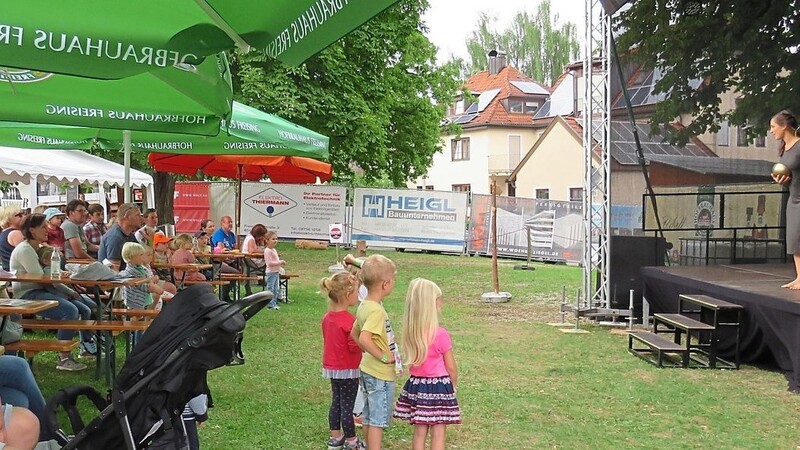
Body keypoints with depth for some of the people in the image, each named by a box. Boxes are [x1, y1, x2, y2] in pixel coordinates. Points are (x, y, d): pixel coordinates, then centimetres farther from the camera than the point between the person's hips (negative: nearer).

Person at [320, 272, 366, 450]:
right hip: (348, 369, -8)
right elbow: (355, 346, -22)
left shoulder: (327, 317, 3)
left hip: (332, 367, 8)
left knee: (336, 403, 17)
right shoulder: (350, 321, -23)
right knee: (347, 406, 2)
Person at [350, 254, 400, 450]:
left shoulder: (364, 306, 5)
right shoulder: (376, 310, -24)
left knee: (369, 417, 18)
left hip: (368, 369, 9)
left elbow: (355, 334, 17)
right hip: (381, 374, -9)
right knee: (378, 420, 1)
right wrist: (382, 356, -23)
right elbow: (364, 339, -35)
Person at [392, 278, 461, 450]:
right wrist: (453, 385, 9)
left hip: (416, 385, 6)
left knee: (419, 431, 14)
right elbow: (451, 367, -9)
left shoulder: (409, 332, -2)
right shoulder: (440, 334, -18)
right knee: (438, 433, 4)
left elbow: (412, 359, 5)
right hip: (438, 387, -5)